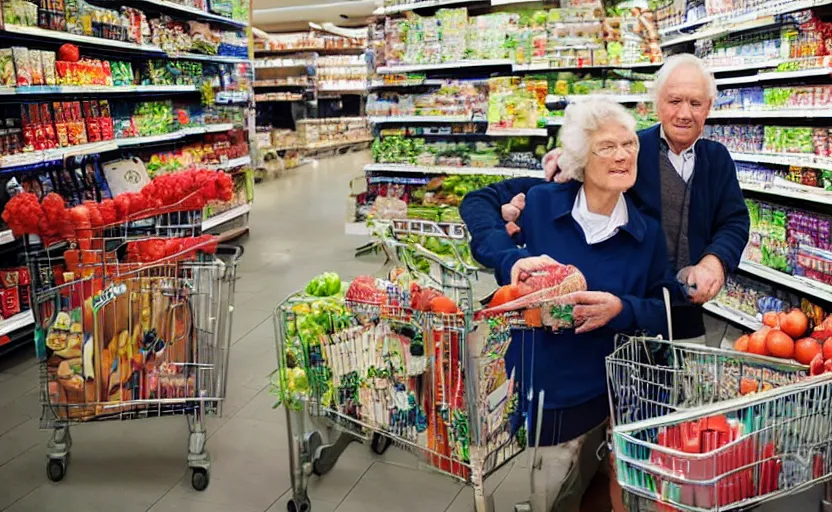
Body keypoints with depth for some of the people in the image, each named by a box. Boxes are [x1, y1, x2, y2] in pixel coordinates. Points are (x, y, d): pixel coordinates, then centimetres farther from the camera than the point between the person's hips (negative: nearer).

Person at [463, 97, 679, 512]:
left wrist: (622, 310, -23)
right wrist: (512, 259, -19)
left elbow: (665, 311, -1)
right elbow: (476, 204, -1)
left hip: (615, 391, 1)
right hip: (546, 387, -1)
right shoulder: (539, 203, -9)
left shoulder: (648, 233, -3)